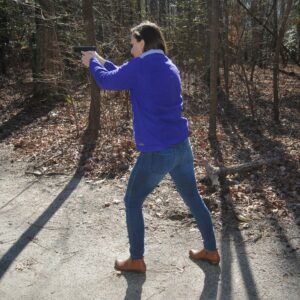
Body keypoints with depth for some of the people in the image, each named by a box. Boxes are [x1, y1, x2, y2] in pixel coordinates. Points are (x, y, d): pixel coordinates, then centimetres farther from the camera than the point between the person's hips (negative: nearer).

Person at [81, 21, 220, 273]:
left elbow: (108, 82, 2)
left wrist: (92, 63, 20)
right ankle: (211, 250, 32)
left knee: (132, 203, 12)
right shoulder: (170, 68, 12)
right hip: (182, 147, 7)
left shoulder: (141, 66, -12)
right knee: (193, 198, 20)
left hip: (156, 152, -7)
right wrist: (102, 61, 25)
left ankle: (136, 260, 23)